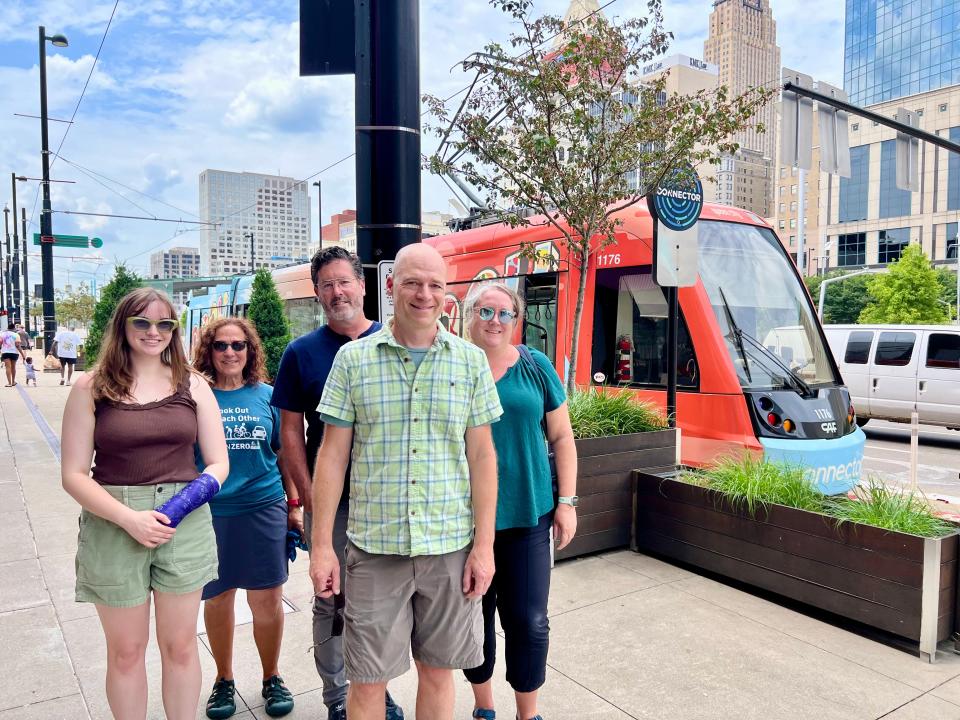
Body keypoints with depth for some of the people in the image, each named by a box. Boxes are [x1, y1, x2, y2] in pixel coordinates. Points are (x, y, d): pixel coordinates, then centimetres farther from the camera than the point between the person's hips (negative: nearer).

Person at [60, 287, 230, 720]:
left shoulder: (193, 385, 2)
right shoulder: (91, 388, -2)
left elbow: (219, 462, 3)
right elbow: (74, 475, -4)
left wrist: (186, 501, -15)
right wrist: (129, 518, -17)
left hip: (184, 522, 1)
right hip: (113, 525, -1)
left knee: (180, 644, 13)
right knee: (126, 650, 14)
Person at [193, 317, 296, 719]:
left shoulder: (266, 395, 3)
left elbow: (285, 453, 8)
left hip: (263, 509, 1)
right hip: (209, 512, 0)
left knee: (267, 601, 7)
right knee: (217, 600, 13)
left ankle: (272, 679, 30)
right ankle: (223, 680, 35)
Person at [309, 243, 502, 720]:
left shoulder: (471, 361, 1)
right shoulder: (352, 358, -1)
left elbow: (482, 456, 2)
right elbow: (332, 455, 1)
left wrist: (484, 545, -1)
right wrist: (321, 545, -1)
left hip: (451, 547, 1)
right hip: (374, 547, 0)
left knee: (438, 671, 15)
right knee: (366, 680, 9)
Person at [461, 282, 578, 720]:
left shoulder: (536, 367, 0)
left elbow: (562, 437, 5)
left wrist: (567, 502, 0)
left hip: (527, 515, 0)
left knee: (528, 620, 5)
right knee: (475, 615, 13)